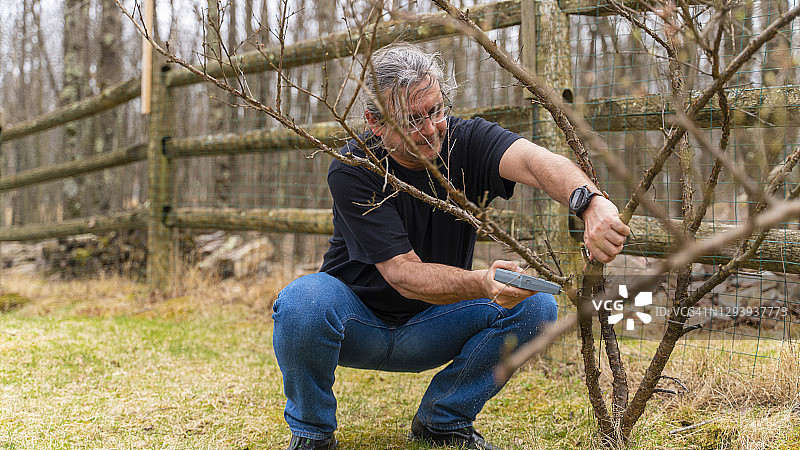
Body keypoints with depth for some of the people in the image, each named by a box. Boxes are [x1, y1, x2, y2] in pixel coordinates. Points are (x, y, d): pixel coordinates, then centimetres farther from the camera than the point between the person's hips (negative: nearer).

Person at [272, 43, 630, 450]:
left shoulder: (465, 141, -15)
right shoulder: (351, 172, -23)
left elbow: (533, 161, -37)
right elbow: (404, 273, -30)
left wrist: (591, 203, -59)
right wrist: (483, 284, -48)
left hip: (428, 331, 3)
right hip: (359, 322, -3)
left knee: (535, 306, -19)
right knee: (303, 301, -36)